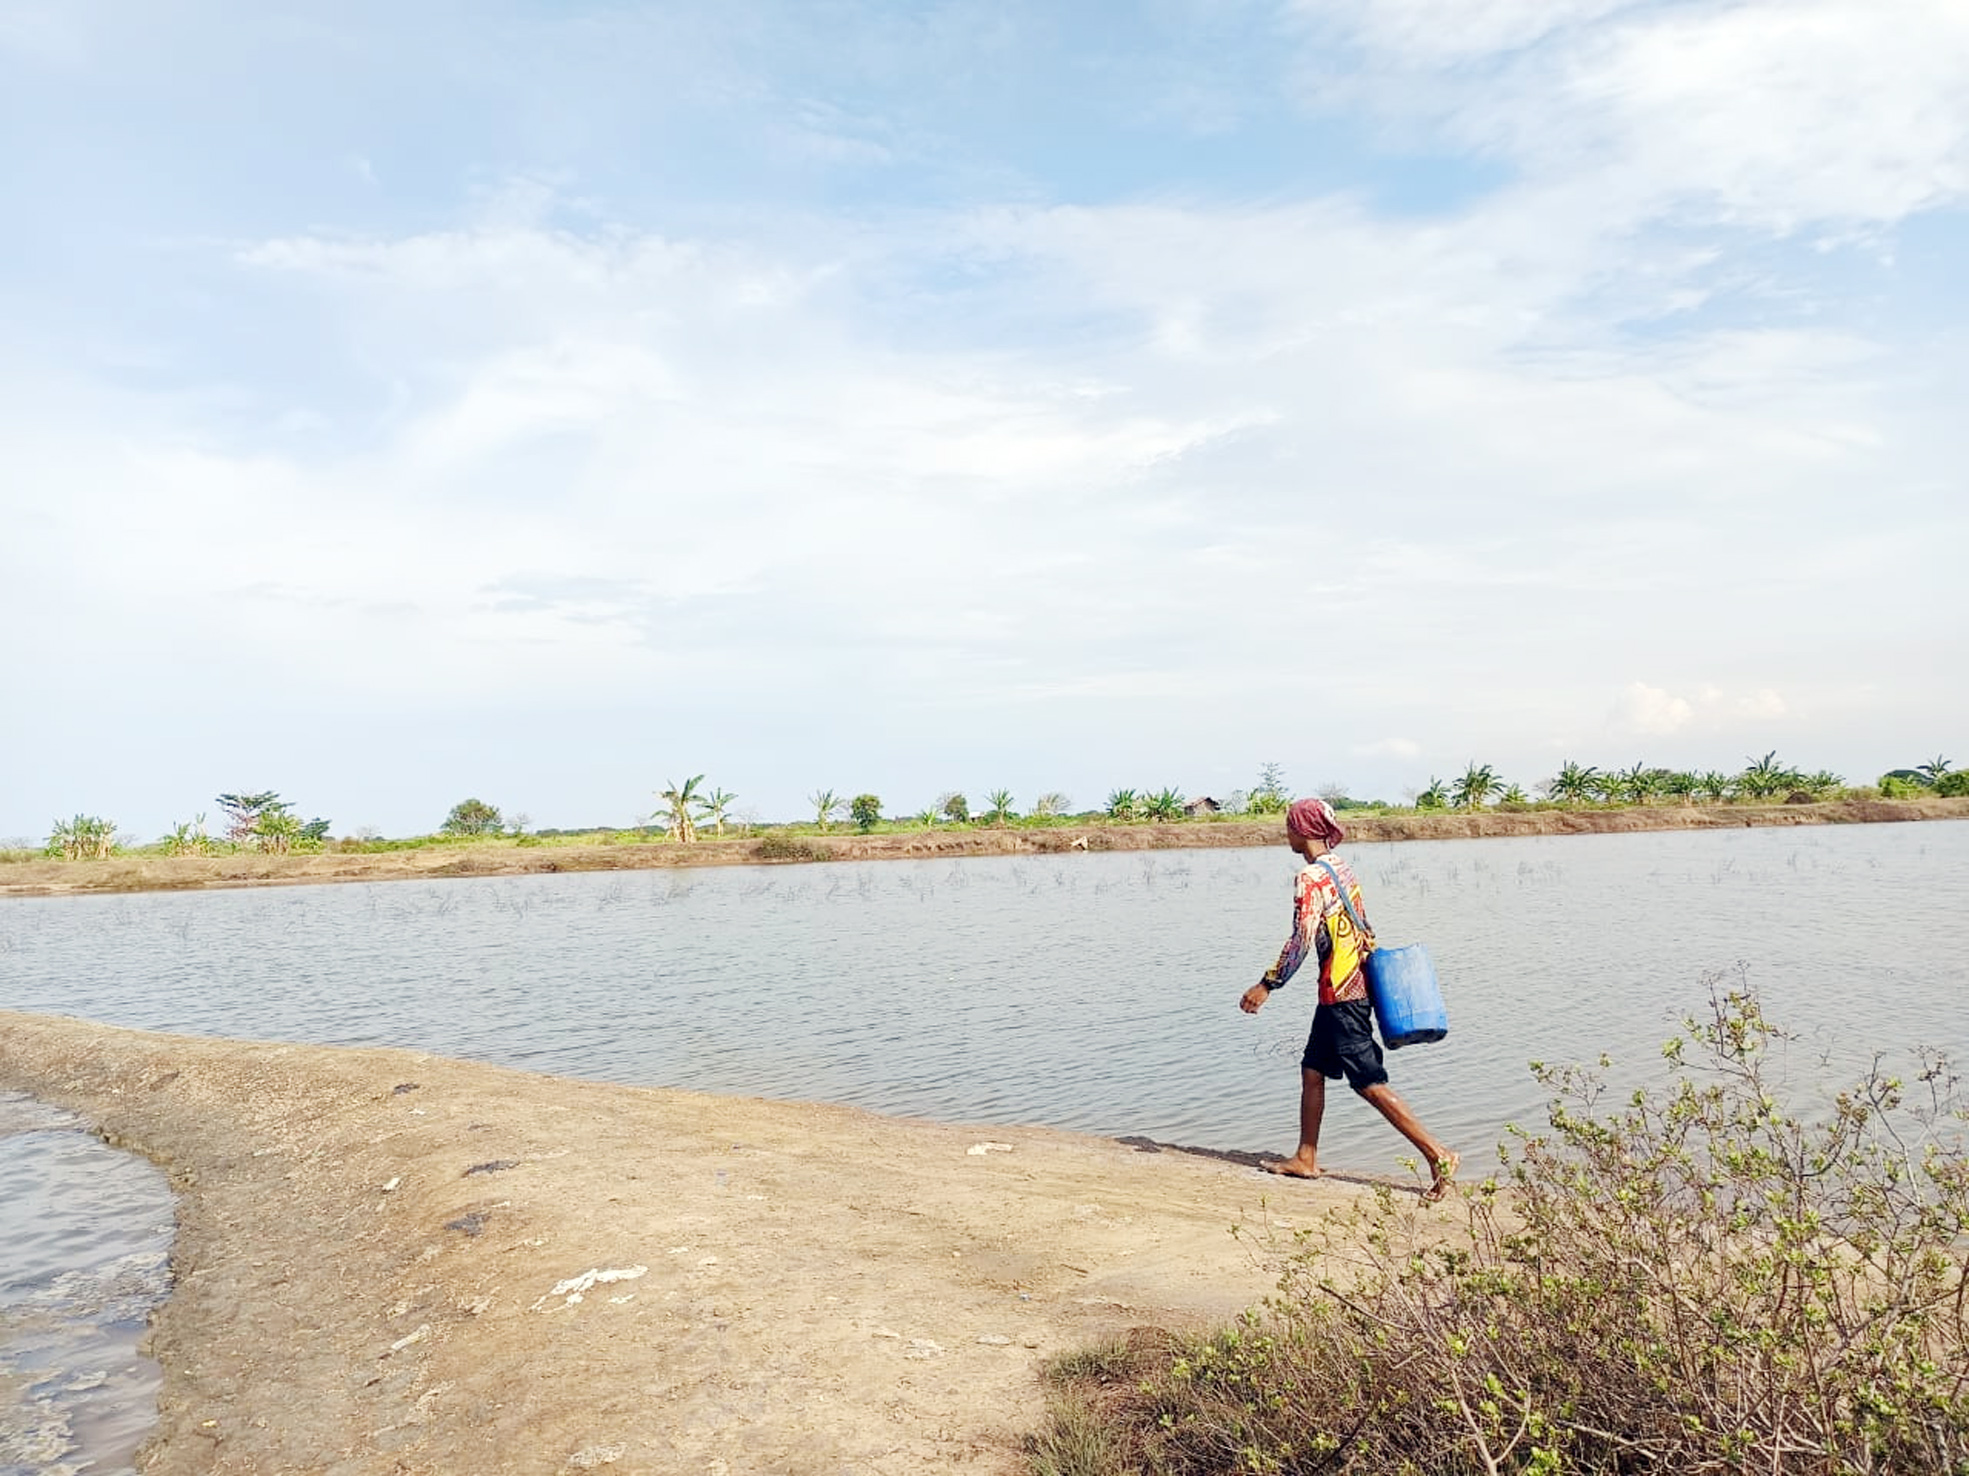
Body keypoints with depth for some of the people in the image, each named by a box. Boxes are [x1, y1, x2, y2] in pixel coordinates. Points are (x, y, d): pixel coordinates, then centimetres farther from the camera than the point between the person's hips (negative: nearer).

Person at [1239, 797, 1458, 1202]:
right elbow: (1364, 929, 16)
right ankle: (1306, 1159, 21)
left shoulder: (1311, 877, -16)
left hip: (1339, 994, -10)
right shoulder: (1343, 869, 11)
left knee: (1370, 1084, -4)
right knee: (1312, 1069, 15)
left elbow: (1301, 941, -21)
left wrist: (1266, 985, -15)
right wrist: (1372, 974, 24)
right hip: (1355, 985, 10)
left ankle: (1438, 1154, -2)